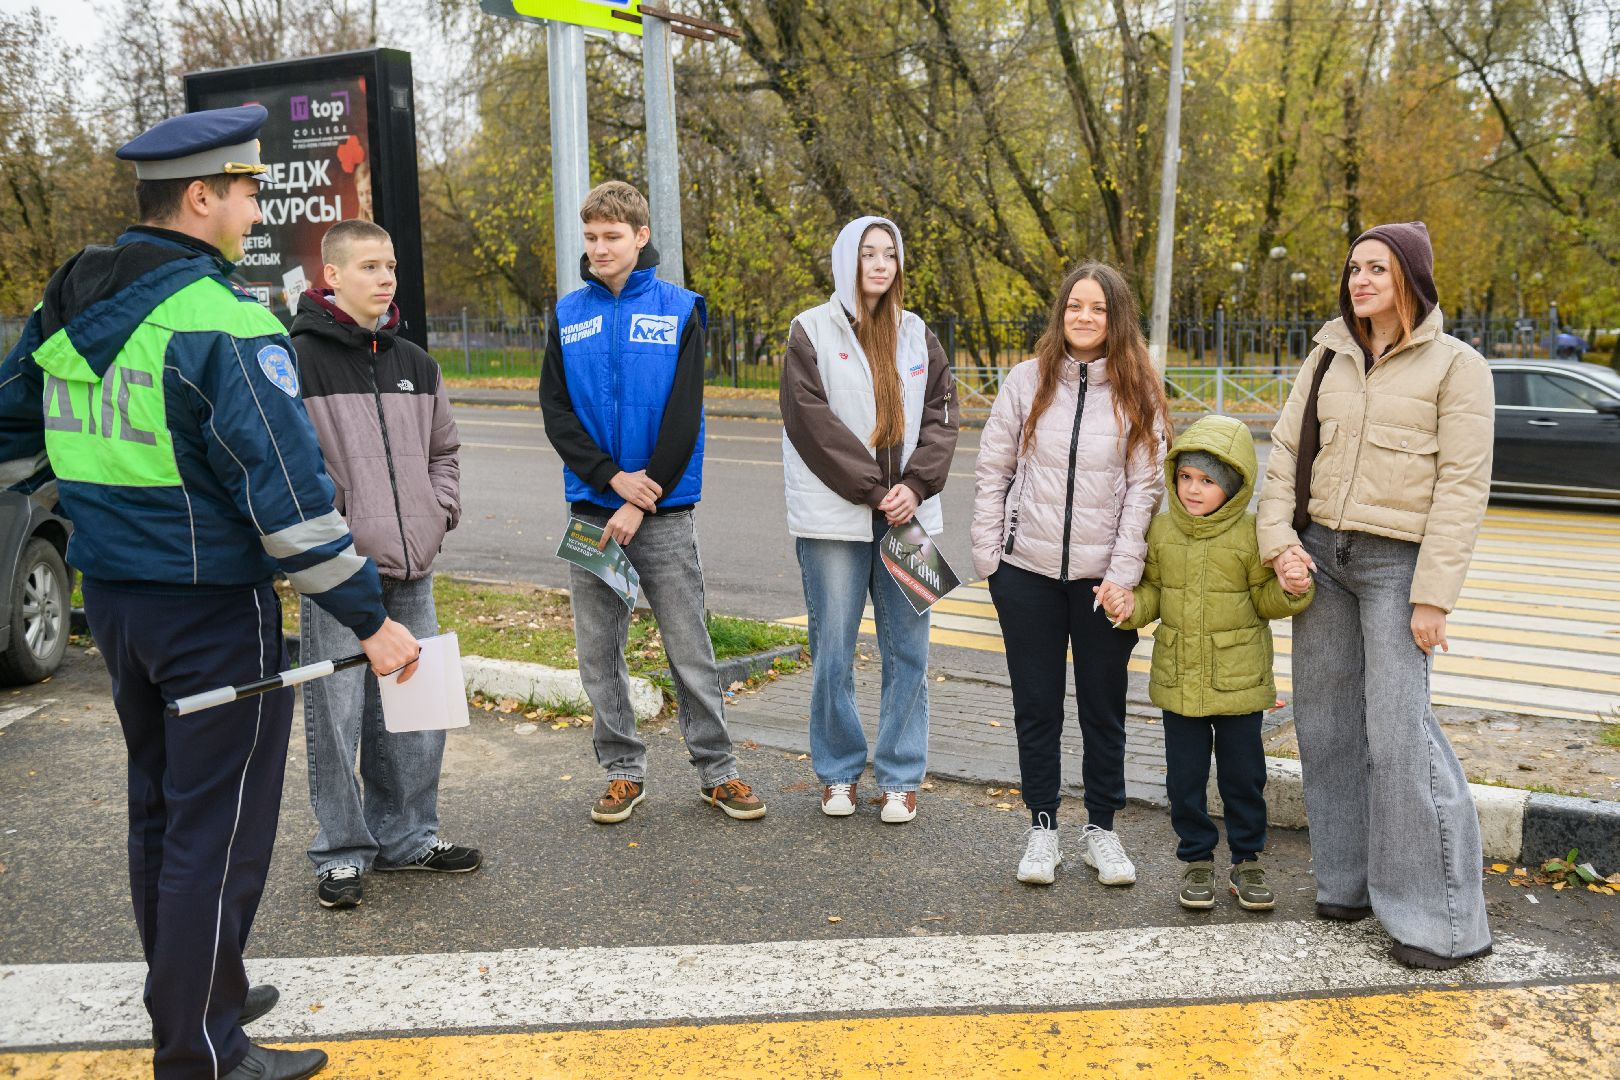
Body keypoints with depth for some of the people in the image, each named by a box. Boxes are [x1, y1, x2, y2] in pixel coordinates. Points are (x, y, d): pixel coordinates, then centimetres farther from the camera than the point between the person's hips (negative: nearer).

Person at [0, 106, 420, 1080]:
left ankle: (191, 991, 37)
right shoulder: (221, 322, -19)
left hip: (112, 597, 9)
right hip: (213, 607, -9)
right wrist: (369, 618, -18)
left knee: (160, 808, 20)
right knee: (218, 830, 2)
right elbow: (287, 489, -23)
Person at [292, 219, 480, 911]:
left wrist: (439, 514, 9)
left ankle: (407, 835, 28)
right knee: (337, 716, 0)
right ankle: (341, 852, 16)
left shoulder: (414, 362, 13)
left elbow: (444, 450, 23)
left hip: (412, 569, 6)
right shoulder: (297, 359, -6)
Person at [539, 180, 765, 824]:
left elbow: (684, 417, -7)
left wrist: (643, 502, -13)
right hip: (590, 506, 3)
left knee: (690, 649, 3)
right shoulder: (567, 315, 7)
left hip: (666, 511, -3)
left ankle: (717, 770, 15)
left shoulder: (680, 310, -1)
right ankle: (623, 770, 22)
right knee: (599, 650, 8)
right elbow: (555, 412, 1)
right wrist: (614, 476, -13)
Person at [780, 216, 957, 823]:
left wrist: (915, 485, -9)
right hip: (834, 518, -3)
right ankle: (839, 772, 20)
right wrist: (875, 491, -12)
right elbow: (815, 421, -8)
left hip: (907, 515, 3)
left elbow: (939, 418, 8)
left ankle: (900, 778, 17)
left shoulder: (916, 335, 14)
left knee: (907, 649, 5)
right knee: (833, 652, 2)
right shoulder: (813, 331, 1)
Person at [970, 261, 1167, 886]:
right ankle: (1043, 828, 23)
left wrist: (1123, 572, -9)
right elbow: (993, 470, 5)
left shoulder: (1138, 393, 1)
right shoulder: (1028, 381, 3)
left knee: (1104, 707, 10)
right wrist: (987, 554, -1)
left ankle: (1101, 828, 26)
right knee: (1036, 705, 9)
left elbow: (1145, 487, -2)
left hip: (1102, 576, 0)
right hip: (1028, 572, 1)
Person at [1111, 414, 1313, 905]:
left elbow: (1265, 599, -2)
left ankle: (1247, 860, 28)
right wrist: (1132, 606, -10)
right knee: (1185, 777, 10)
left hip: (1238, 679, -2)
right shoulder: (1161, 530, 0)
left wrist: (1289, 591, -22)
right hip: (1178, 679, 2)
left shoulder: (1250, 534, -8)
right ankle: (1197, 860, 26)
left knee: (1243, 776, 10)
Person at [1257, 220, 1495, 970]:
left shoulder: (1455, 366, -5)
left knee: (1398, 729, -8)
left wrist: (1434, 595, -14)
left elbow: (1463, 486, -9)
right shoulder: (1328, 357, 9)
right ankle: (1349, 879, 25)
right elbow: (1285, 452, 9)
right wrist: (1279, 540, -5)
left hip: (1396, 563, -5)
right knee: (1325, 720, 9)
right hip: (1321, 552, 5)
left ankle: (1444, 919, 3)